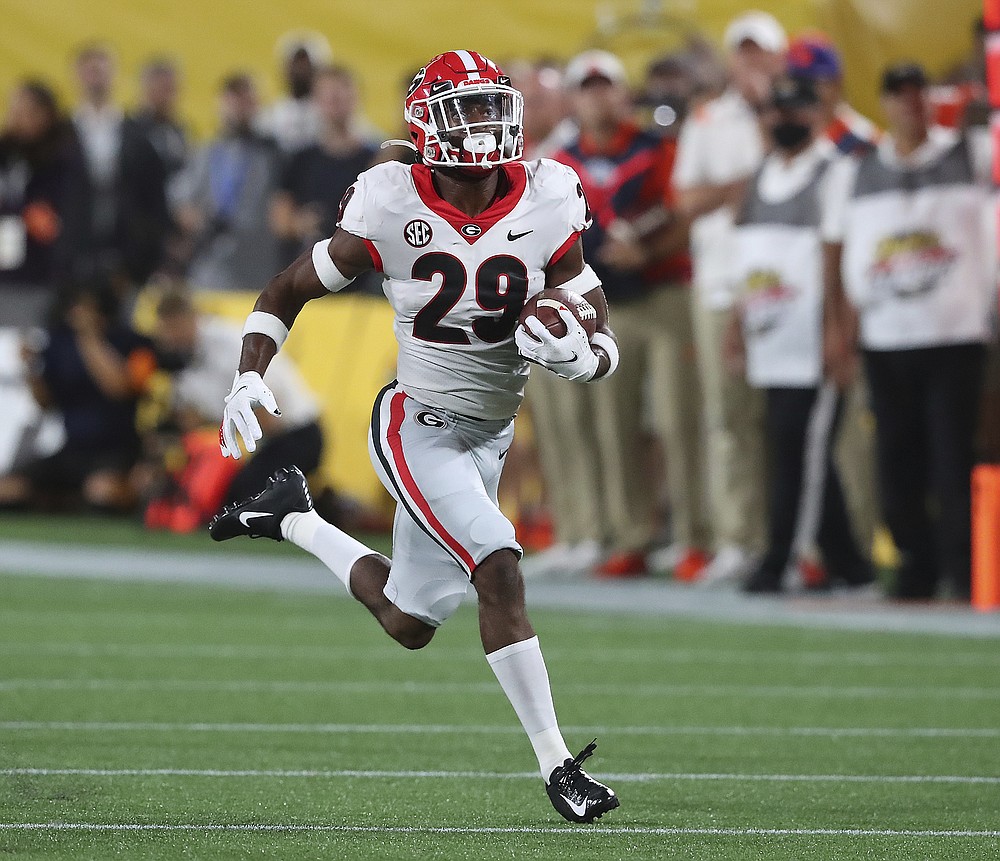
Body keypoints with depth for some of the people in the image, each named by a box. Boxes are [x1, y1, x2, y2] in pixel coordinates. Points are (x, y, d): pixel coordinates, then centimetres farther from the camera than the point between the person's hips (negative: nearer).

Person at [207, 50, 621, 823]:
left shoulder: (547, 209, -9)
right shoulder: (391, 211, -15)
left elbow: (604, 347, -3)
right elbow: (287, 292, -1)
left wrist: (576, 353, -27)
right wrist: (250, 378, -16)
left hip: (489, 437, 5)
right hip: (417, 430, -5)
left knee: (409, 626, 15)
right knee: (499, 570, -23)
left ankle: (293, 519, 39)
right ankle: (555, 764, -14)